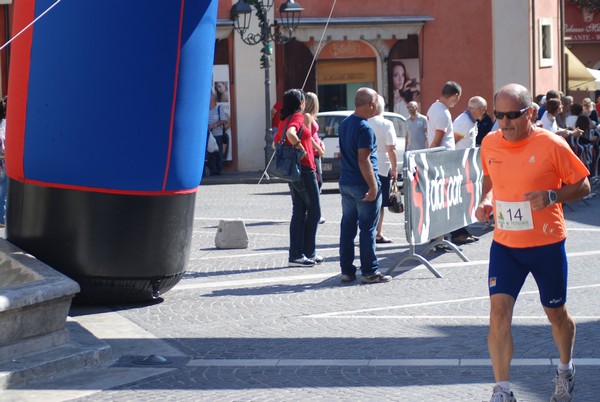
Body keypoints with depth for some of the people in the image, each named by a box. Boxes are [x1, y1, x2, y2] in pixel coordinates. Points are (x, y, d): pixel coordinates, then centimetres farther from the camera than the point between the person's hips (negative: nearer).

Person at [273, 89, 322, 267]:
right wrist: (300, 147, -20)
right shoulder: (298, 117, -14)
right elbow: (290, 133, -33)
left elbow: (275, 142, 17)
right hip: (304, 169, -9)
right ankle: (309, 252, 3)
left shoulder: (284, 119, 11)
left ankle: (296, 254, 10)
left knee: (298, 212, 10)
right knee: (314, 211, 1)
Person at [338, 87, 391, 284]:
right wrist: (373, 187, -20)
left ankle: (347, 270, 15)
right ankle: (370, 272, 1)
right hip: (362, 185, -8)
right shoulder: (364, 128, -17)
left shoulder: (344, 124, 10)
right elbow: (363, 160, -22)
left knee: (347, 227, 11)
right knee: (368, 229, -2)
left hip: (345, 184, 8)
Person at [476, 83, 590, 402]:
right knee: (498, 311, -11)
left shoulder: (551, 145, -14)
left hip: (547, 244, -3)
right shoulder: (489, 144, -1)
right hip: (504, 244, 3)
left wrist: (551, 196, -23)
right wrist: (486, 200, -2)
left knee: (556, 313, 13)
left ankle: (565, 370, 41)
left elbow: (583, 185, -6)